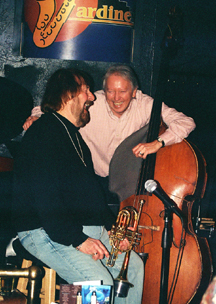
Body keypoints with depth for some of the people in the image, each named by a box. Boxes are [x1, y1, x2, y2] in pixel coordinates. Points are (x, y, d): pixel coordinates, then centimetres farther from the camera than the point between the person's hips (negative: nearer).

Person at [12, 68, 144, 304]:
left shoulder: (74, 135, 20)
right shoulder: (44, 133, -13)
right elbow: (45, 197, -23)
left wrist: (112, 226, 14)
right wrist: (77, 240, -25)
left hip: (88, 228, 10)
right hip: (45, 232, -10)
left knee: (134, 266, 5)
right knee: (100, 282, -26)